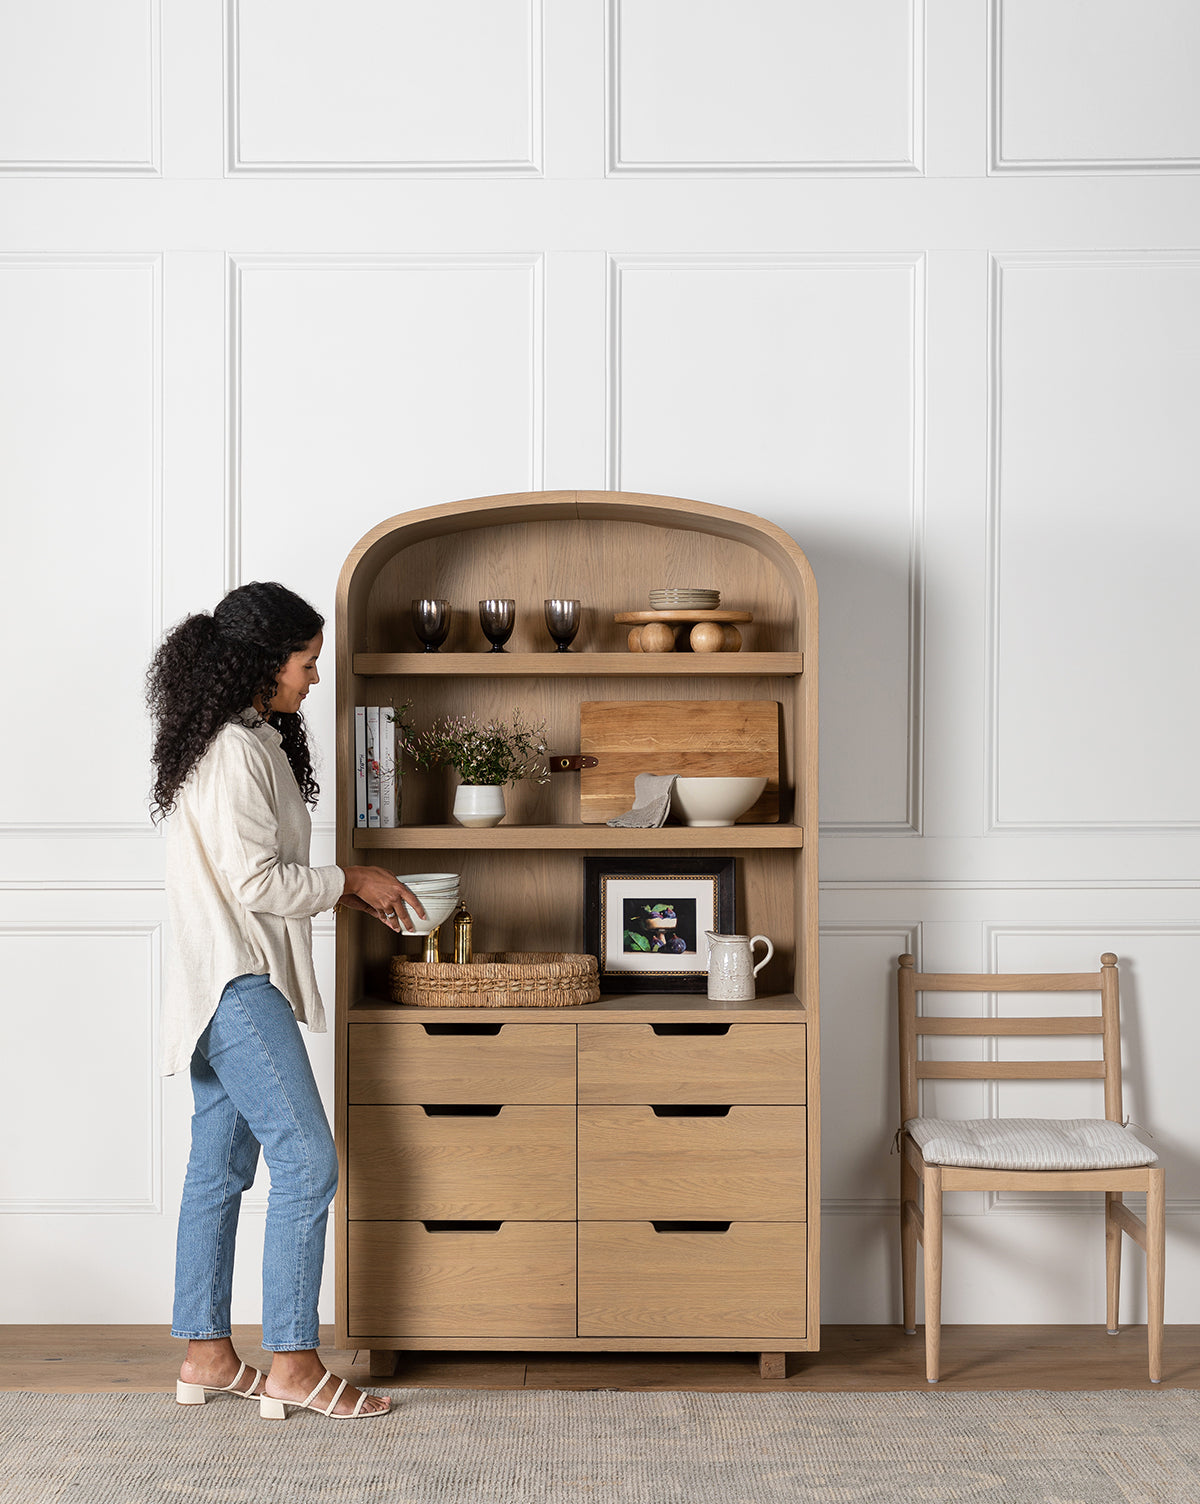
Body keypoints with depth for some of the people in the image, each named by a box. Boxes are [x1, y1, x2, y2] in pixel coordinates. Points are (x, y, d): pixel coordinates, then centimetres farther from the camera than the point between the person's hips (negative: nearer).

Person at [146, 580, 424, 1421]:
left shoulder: (248, 740, 16)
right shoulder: (237, 749, -17)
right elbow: (256, 883, -20)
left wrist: (350, 895, 15)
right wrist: (350, 882, -7)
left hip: (231, 983, 11)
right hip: (237, 982, -11)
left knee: (220, 1168, 12)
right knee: (307, 1161, -9)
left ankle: (207, 1356, 18)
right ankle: (293, 1366, -3)